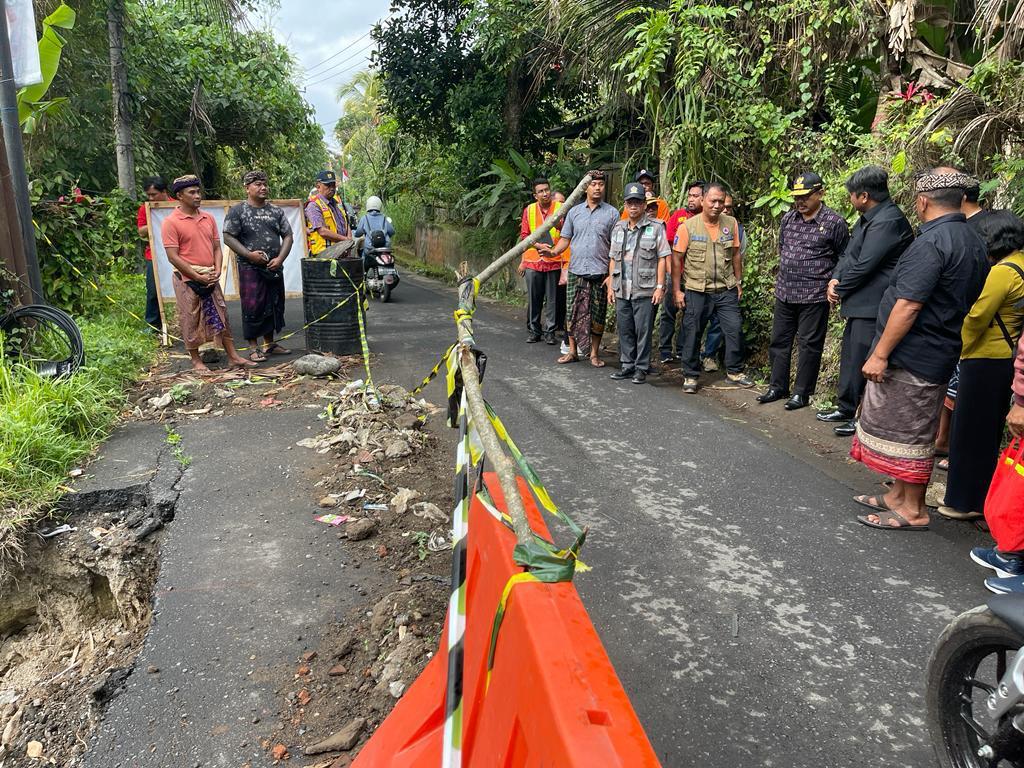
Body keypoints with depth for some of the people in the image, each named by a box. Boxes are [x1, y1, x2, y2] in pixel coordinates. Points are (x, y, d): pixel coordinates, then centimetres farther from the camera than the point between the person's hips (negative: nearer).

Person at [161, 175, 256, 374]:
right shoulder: (171, 222, -9)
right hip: (187, 279, -5)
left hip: (210, 278, 5)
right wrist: (198, 277, -15)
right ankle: (196, 361, 16)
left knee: (221, 316, 8)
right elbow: (173, 256, -13)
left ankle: (233, 357, 14)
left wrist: (217, 271, -4)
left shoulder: (208, 218, 9)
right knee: (191, 321, 4)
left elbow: (217, 248, 12)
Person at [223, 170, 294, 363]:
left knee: (274, 306, 11)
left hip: (274, 268, 5)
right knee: (252, 307, -4)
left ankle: (269, 343, 24)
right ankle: (253, 347, 6)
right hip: (250, 268, -5)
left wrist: (280, 258, -6)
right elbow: (228, 237, -7)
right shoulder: (237, 211, -3)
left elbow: (287, 236, 8)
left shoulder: (276, 211, 10)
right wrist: (249, 254, -17)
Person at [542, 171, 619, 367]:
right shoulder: (574, 211, 10)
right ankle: (573, 351, 16)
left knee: (597, 314, 4)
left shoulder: (611, 213, 2)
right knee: (573, 313, 5)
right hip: (575, 270, 2)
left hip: (599, 272, -2)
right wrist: (554, 251, -10)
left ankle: (594, 353, 15)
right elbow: (565, 238, 10)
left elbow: (615, 246, 0)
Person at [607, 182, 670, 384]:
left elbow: (662, 259, -3)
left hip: (645, 290, -5)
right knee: (624, 329, 10)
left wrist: (660, 286, -9)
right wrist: (611, 286, 11)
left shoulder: (656, 227, -1)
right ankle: (628, 365, 21)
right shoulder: (618, 228, 14)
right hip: (621, 290, 5)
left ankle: (642, 368, 9)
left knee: (643, 330, -1)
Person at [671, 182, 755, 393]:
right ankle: (690, 376, 18)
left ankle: (735, 371, 20)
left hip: (726, 290, 3)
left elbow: (736, 255, 12)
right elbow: (677, 259, -5)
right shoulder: (688, 226, -6)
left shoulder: (731, 223, 3)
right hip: (696, 291, -3)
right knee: (692, 334, 4)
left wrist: (738, 282, 11)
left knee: (735, 329, 3)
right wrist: (677, 291, -7)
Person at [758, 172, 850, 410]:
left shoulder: (834, 222, -7)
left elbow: (843, 259, 0)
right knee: (779, 341, 12)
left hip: (814, 296, -5)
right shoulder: (788, 218, 7)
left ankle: (802, 393, 13)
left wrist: (831, 283, -2)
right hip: (784, 292, 6)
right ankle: (778, 387, 25)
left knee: (809, 345, 2)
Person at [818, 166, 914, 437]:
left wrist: (839, 290, -8)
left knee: (863, 362, -4)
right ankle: (846, 409, 31)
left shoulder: (888, 221, -18)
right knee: (850, 357, 18)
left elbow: (864, 265, -20)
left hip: (872, 306, -10)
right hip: (858, 304, 10)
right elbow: (848, 255, 17)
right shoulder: (867, 220, 14)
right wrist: (834, 279, 0)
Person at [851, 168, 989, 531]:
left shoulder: (931, 242, -20)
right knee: (909, 429, 18)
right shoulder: (973, 241, 11)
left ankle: (913, 510, 10)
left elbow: (908, 306, -24)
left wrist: (880, 354, -20)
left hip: (912, 355, -9)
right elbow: (967, 301, 18)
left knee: (908, 431, 0)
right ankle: (898, 496, 30)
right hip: (940, 354, 10)